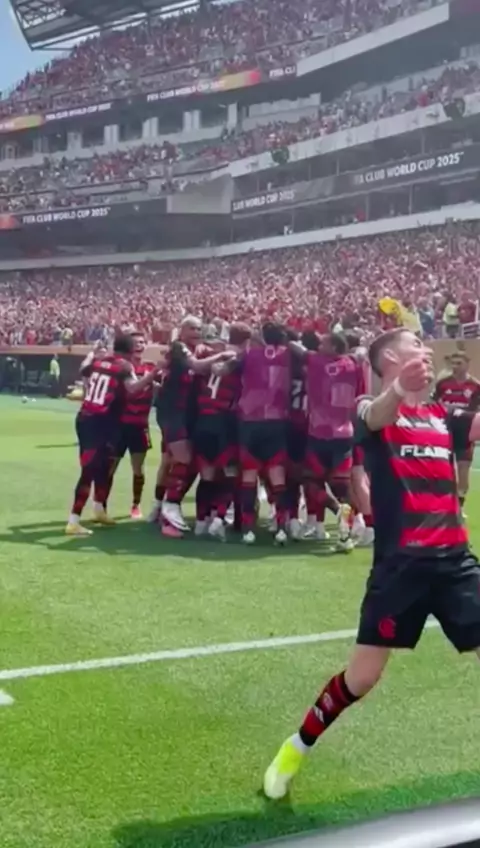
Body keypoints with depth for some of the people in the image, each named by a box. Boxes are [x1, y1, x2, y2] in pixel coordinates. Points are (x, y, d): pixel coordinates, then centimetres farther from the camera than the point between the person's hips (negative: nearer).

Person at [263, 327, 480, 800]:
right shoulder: (374, 411, -3)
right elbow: (377, 416, -29)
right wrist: (399, 389, -51)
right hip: (401, 562, -5)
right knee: (361, 676, -1)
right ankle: (296, 750, 22)